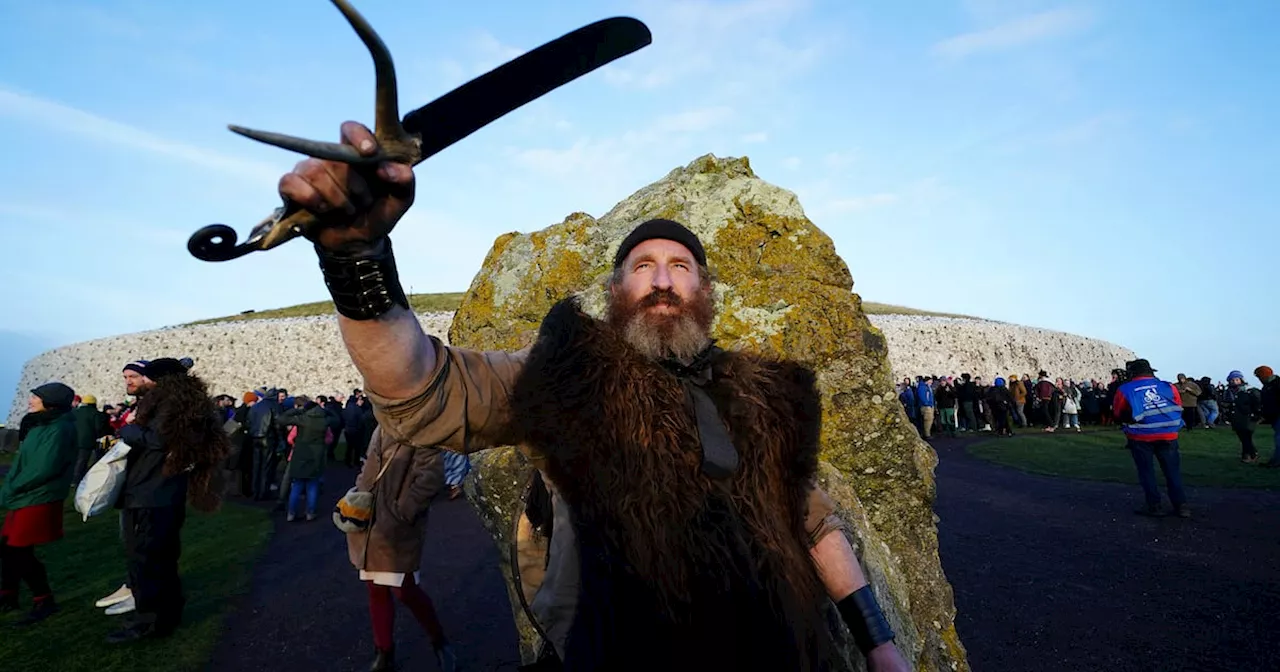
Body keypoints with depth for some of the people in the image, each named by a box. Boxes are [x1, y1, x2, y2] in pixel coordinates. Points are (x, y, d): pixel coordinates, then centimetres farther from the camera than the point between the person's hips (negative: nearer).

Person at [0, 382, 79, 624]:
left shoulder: (58, 429, -19)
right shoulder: (41, 425, 12)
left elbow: (44, 469, -23)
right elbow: (24, 462, 15)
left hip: (38, 500, -9)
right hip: (25, 497, 9)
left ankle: (44, 602, 8)